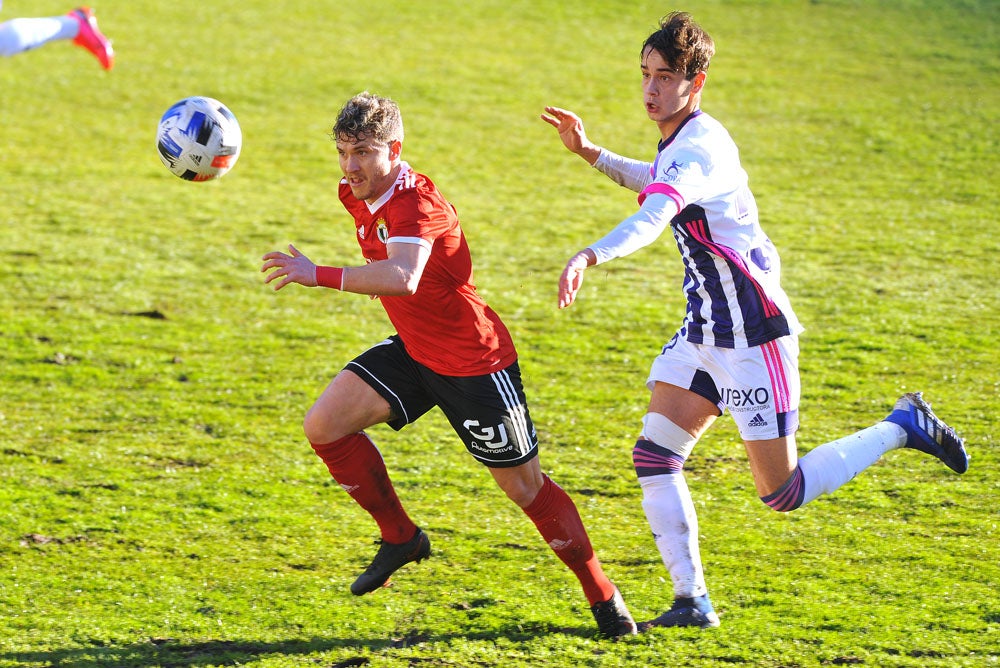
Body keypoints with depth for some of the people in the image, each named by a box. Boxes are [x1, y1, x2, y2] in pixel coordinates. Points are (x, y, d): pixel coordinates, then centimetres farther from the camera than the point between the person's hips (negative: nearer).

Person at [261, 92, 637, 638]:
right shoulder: (356, 195, 0)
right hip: (413, 349, 8)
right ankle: (400, 538, 12)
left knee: (525, 487, 0)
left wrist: (321, 277, -52)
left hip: (473, 363, -8)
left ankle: (605, 600, 15)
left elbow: (403, 277, -48)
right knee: (324, 425, -5)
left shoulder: (415, 202, -28)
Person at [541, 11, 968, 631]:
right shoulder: (681, 141, 6)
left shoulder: (700, 151, -25)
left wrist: (589, 256, -64)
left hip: (754, 338, -9)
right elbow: (659, 183, 31)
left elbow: (653, 215, -46)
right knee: (654, 458, -2)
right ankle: (693, 602, 3)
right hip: (705, 332, 9)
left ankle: (903, 427, 17)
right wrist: (589, 151, 17)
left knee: (783, 493, 0)